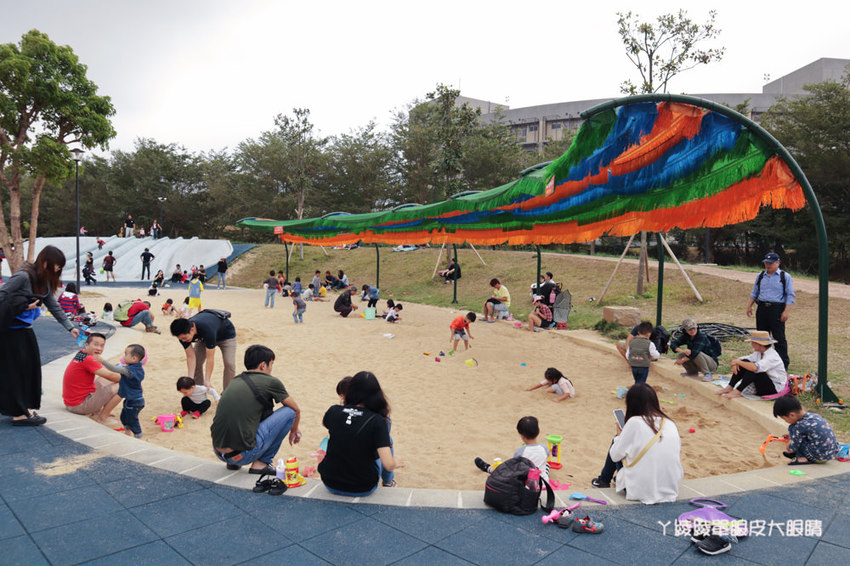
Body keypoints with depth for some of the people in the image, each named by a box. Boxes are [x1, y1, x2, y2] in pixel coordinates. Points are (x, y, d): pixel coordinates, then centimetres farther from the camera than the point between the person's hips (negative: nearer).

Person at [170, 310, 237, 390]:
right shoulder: (183, 333, -28)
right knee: (196, 363, -6)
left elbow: (210, 358, -37)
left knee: (229, 364, -19)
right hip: (204, 337, 6)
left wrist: (207, 380, -35)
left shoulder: (207, 329, -45)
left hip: (226, 334, -5)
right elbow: (190, 357, -22)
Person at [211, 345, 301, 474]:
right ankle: (262, 463, 6)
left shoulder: (234, 382, 15)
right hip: (242, 455, -7)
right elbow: (296, 410, 12)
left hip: (219, 453, 7)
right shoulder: (270, 382, -3)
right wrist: (294, 431, 34)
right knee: (289, 412, 4)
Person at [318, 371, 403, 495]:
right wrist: (396, 462, -1)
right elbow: (389, 465, -22)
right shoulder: (378, 421, -18)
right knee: (386, 440, 19)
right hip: (363, 490, -3)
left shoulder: (333, 411, -9)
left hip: (330, 484, 3)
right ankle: (388, 482, 41)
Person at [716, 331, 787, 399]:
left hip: (775, 388, -8)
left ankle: (737, 392, -28)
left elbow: (755, 367, -39)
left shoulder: (772, 356, -23)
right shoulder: (758, 353, 4)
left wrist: (738, 362, -30)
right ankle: (730, 387, -13)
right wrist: (735, 364, -20)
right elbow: (743, 359, 4)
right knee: (745, 362, -9)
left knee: (753, 369, -31)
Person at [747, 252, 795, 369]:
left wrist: (786, 311, -12)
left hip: (777, 309, -5)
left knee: (779, 338, -4)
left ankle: (783, 363, 4)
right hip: (762, 309, 5)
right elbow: (754, 293, 20)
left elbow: (790, 295, -3)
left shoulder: (785, 277, 0)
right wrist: (749, 306, 10)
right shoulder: (760, 276, 14)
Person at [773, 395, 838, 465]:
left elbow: (791, 449, -10)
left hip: (820, 458, -9)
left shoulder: (801, 425, -20)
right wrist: (792, 437, 26)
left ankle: (802, 458, -3)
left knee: (792, 428, -8)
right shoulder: (814, 415, 3)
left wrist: (790, 441, 13)